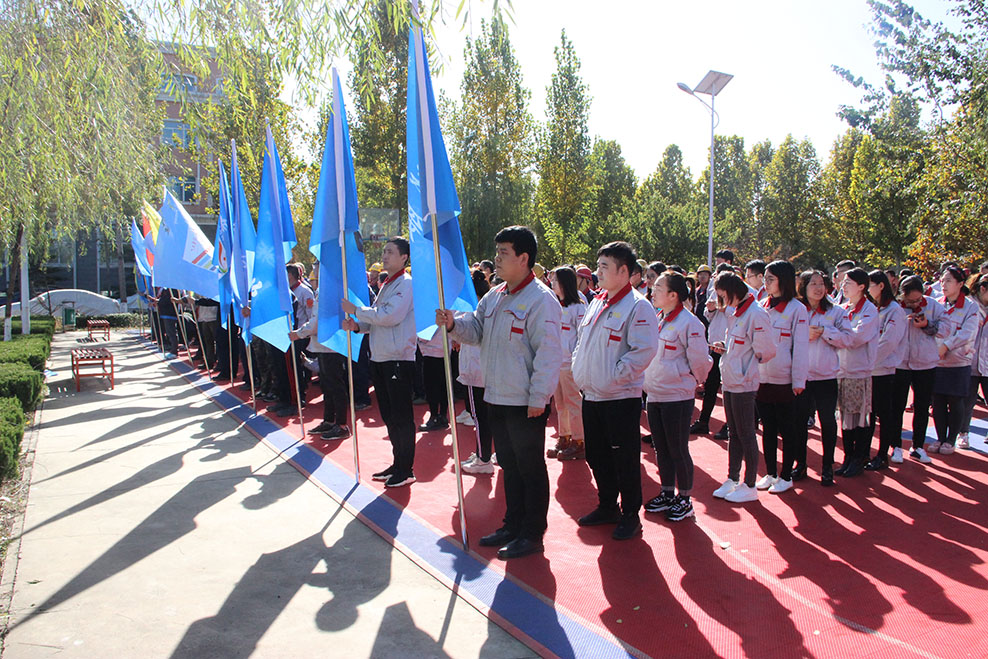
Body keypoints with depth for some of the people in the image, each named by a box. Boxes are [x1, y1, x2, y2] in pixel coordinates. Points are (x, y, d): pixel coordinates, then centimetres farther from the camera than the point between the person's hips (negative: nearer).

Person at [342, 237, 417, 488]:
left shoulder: (406, 284, -10)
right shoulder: (386, 285, 18)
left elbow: (389, 316, -21)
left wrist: (356, 310, -13)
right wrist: (357, 325, 0)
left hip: (399, 358, -9)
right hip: (380, 357, 9)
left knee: (401, 416, -2)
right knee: (388, 415, 15)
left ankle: (406, 470, 7)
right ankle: (397, 464, 26)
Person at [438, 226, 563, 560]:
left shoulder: (540, 299, -16)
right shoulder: (494, 297, 11)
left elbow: (548, 353, -19)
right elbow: (476, 330, 18)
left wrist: (538, 398, -20)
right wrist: (454, 324, -4)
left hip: (526, 403, -9)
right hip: (497, 397, 9)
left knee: (530, 467, 5)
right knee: (509, 465, 19)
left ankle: (532, 534, 18)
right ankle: (513, 525, 33)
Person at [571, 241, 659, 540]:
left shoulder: (638, 306, -13)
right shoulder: (597, 303, 12)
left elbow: (644, 350, -20)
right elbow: (581, 341, 22)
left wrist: (614, 376, -19)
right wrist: (577, 368, 8)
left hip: (621, 398, -8)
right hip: (591, 395, 8)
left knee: (625, 459, 3)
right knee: (597, 456, 17)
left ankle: (630, 515, 18)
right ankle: (607, 507, 33)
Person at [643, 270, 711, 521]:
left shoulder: (688, 323, -16)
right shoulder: (657, 320, 9)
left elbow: (700, 359, -11)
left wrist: (694, 379, 4)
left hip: (677, 397, -8)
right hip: (654, 395, 8)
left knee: (678, 450, 2)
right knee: (661, 449, 16)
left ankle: (685, 500, 16)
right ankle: (667, 494, 30)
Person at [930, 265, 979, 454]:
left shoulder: (971, 306, -3)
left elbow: (967, 334, -13)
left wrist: (946, 346, -20)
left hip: (959, 362, -3)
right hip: (936, 362, 3)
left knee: (955, 402, 3)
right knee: (938, 402, 6)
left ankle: (950, 440, 14)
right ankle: (940, 438, 17)